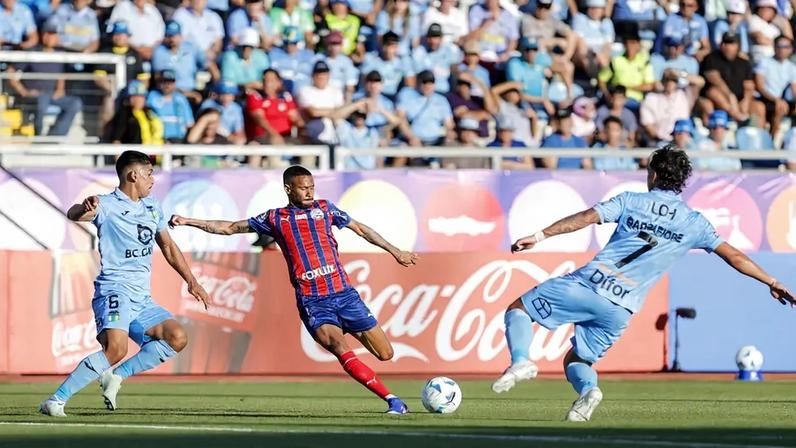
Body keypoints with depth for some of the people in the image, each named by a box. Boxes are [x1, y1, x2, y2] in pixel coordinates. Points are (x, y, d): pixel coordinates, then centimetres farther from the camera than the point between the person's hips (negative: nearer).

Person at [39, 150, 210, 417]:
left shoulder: (152, 208, 18)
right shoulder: (108, 205, -6)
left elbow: (168, 247, 30)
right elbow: (73, 215, -26)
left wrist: (191, 281, 26)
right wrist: (84, 209, -50)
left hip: (142, 299, 8)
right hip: (114, 291, -8)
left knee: (177, 338, -8)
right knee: (116, 349, -29)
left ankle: (116, 376, -1)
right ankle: (56, 401, -24)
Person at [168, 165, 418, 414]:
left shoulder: (324, 208, 13)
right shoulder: (275, 219, 9)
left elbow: (360, 229, 23)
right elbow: (230, 228, 14)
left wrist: (395, 251, 28)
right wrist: (188, 222, 8)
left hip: (344, 293, 3)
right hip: (312, 302, -3)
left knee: (385, 354, -2)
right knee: (341, 348, -26)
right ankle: (391, 399, -25)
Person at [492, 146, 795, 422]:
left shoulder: (631, 201, 5)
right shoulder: (694, 223, 10)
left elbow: (586, 218, -5)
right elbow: (733, 256, 10)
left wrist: (540, 236, -6)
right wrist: (772, 282, 18)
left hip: (588, 284, -3)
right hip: (620, 309, 3)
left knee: (518, 309, 11)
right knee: (576, 361, 18)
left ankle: (521, 362, -17)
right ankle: (588, 387, -17)